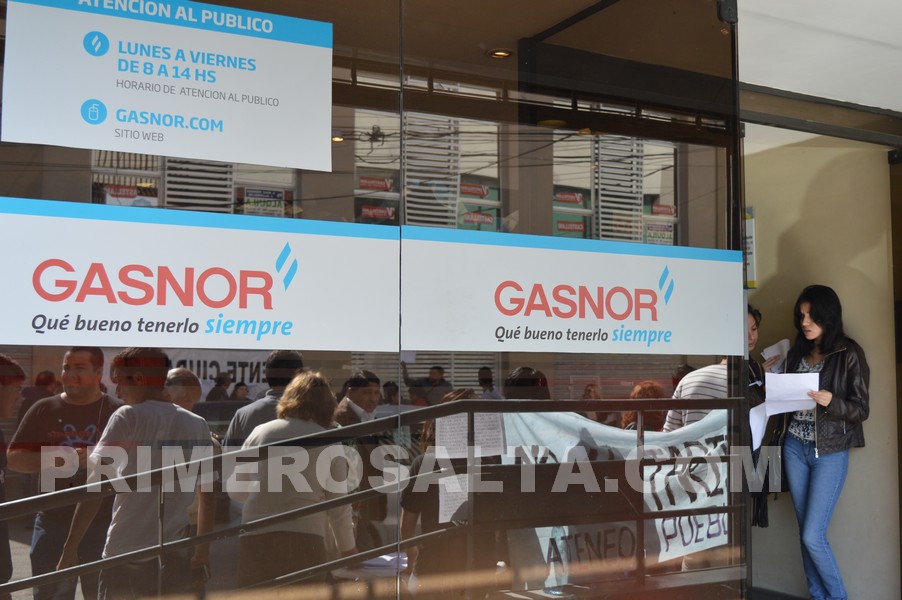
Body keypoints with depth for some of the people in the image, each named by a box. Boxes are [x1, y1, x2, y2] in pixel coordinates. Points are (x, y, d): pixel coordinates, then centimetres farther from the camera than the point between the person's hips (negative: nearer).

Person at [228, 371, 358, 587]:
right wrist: (348, 548, 21)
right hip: (305, 540, -1)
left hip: (256, 539, 2)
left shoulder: (260, 433, 8)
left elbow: (235, 491, 15)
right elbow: (339, 506, 5)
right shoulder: (329, 443, 3)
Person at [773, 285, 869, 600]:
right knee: (804, 532, 9)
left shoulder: (849, 354, -7)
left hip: (829, 452, -5)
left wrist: (831, 402, -26)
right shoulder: (796, 353, 9)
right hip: (794, 447, 5)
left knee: (813, 536, -7)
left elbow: (861, 409, -8)